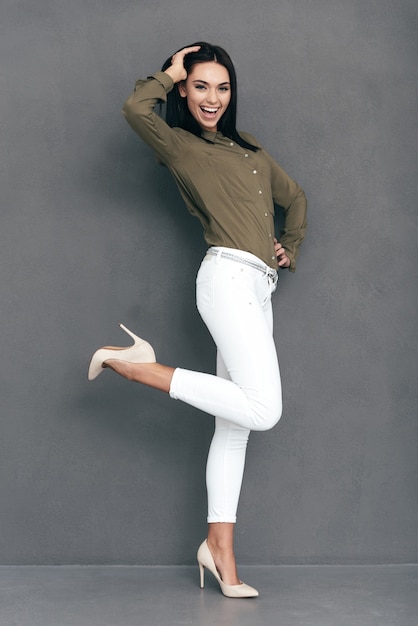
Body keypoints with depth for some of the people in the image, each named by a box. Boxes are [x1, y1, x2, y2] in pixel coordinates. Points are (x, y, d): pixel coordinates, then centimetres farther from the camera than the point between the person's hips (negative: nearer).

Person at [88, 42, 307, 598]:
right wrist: (171, 73, 1)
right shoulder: (178, 144, 5)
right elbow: (136, 108, -15)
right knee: (262, 409, -21)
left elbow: (294, 197, 37)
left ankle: (220, 550, 5)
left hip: (257, 289, 7)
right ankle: (137, 366, -10)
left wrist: (291, 248, 24)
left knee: (236, 424, 3)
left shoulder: (251, 150, 25)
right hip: (228, 277, -7)